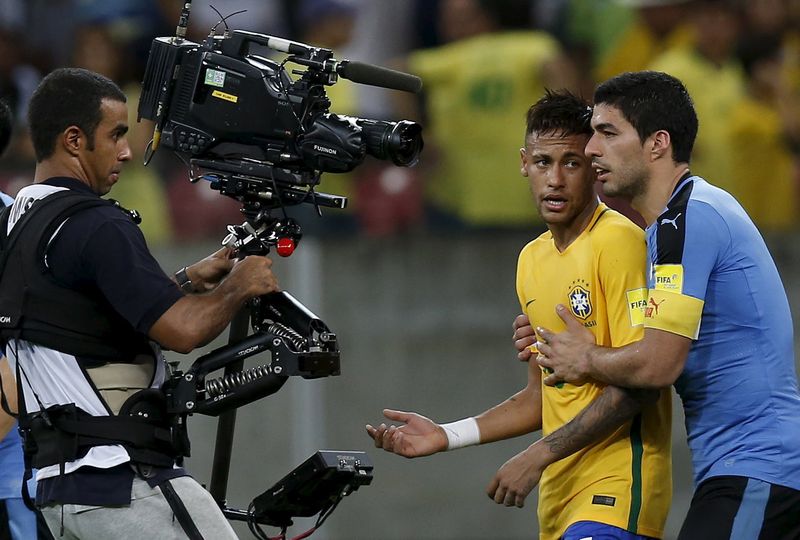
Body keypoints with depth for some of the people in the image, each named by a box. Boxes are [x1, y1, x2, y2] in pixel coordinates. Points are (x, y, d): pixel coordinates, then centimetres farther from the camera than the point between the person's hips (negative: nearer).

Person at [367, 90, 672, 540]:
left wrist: (539, 457, -15)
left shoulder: (619, 242, -9)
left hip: (616, 490, -7)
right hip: (560, 499, 7)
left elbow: (640, 382, -16)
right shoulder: (532, 259, 15)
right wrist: (447, 436, 12)